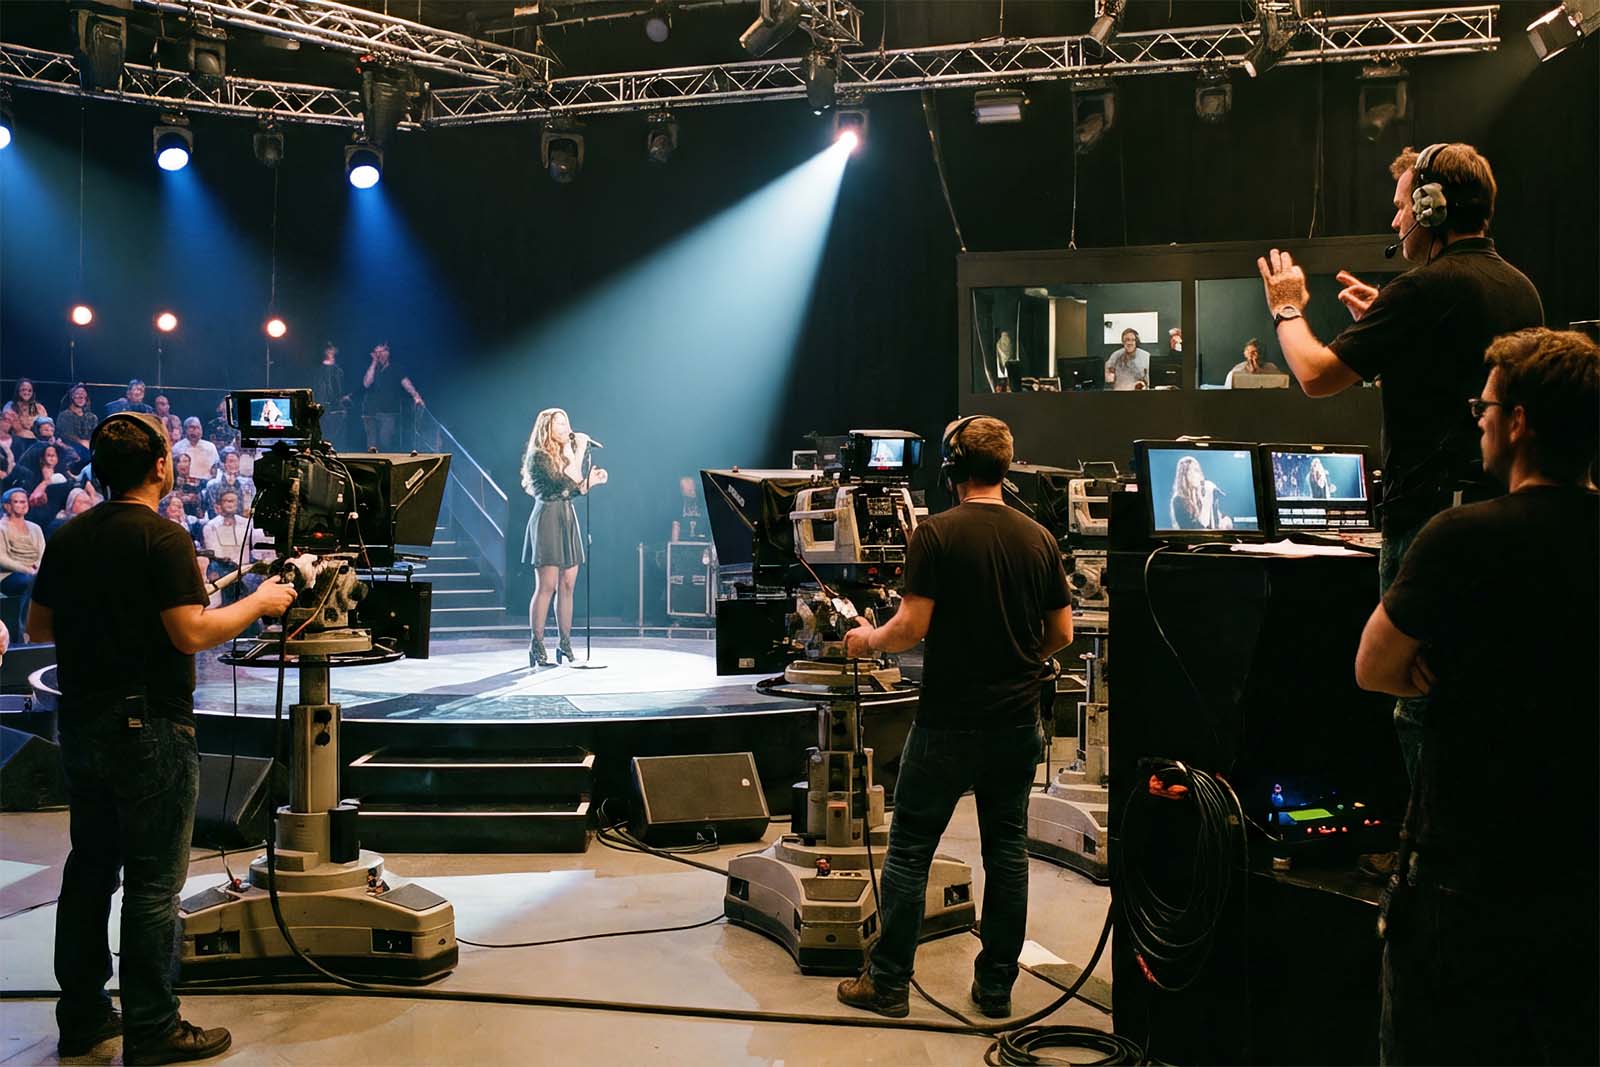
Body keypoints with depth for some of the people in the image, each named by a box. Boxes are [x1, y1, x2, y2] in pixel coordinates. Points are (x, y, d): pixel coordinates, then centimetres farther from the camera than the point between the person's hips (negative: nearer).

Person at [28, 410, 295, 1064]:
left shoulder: (68, 537, 7)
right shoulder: (164, 539, -15)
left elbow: (38, 625, 14)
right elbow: (192, 634, -22)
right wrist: (257, 603, -8)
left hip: (79, 724, 8)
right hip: (147, 728, -8)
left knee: (89, 869, 16)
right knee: (153, 882, 0)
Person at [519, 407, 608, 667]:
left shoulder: (563, 455, 17)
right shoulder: (538, 456, -9)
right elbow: (567, 482, -19)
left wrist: (591, 481, 1)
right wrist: (580, 451, -13)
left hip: (568, 519, 8)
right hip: (547, 519, -8)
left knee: (567, 585, 6)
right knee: (546, 586, -9)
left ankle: (565, 643, 11)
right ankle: (536, 644, -5)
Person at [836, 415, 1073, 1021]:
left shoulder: (936, 534, -11)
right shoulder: (1039, 539, 3)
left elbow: (912, 626, -16)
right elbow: (1062, 634, 7)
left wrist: (869, 640, 3)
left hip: (948, 724, -4)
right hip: (1018, 722, 5)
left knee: (909, 849, 6)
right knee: (1007, 849, 12)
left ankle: (888, 983, 13)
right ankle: (996, 986, 19)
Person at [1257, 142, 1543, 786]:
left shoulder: (1426, 288, -15)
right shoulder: (1521, 290, 11)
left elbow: (1317, 375, -12)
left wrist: (1286, 309, 6)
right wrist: (1382, 319, 26)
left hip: (1430, 519, -8)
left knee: (1421, 698, 0)